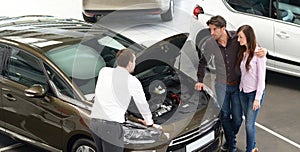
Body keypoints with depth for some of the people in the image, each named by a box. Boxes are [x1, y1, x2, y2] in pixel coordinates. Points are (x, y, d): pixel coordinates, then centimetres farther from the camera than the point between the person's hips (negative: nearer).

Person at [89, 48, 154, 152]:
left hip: (94, 121, 6)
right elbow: (142, 103, 13)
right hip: (112, 126, -6)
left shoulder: (103, 71, 12)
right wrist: (149, 122, 32)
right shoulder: (132, 81, -1)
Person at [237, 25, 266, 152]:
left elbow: (261, 78, -16)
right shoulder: (243, 52, 4)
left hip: (254, 92, -7)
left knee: (249, 124, -3)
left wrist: (257, 98, -15)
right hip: (243, 91, 7)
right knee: (248, 121, 15)